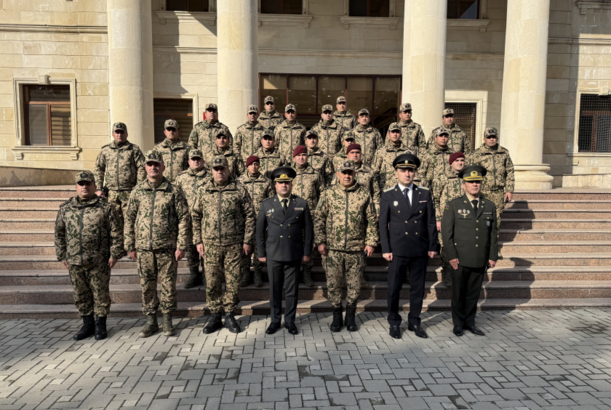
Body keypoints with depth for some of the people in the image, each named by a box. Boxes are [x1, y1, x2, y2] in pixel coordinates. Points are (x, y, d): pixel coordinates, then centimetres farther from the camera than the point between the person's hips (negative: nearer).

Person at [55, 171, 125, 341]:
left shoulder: (105, 208, -3)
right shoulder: (65, 208, 7)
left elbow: (116, 232, -3)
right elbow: (59, 234, 14)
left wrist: (114, 254, -7)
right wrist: (62, 256, 10)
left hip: (99, 262, -3)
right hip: (74, 261, 4)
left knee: (100, 293, 5)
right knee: (81, 294, 13)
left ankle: (100, 325, 21)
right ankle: (87, 324, 28)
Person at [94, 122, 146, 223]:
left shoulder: (134, 149, 5)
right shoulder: (105, 150, 13)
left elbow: (141, 169, 0)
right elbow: (98, 169, 16)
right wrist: (98, 189, 8)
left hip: (129, 192, -3)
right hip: (111, 192, 3)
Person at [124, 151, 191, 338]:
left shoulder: (174, 191, -2)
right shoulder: (137, 191, 6)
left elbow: (184, 219, -3)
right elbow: (129, 219, 10)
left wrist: (182, 246, -8)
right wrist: (130, 246, 7)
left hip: (167, 247, -2)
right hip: (143, 248, 3)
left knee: (168, 284, 5)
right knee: (147, 285, 10)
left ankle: (167, 321, 21)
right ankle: (151, 321, 25)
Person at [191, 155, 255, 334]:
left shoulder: (239, 190, -1)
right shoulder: (203, 191, 6)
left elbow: (249, 216, 0)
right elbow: (195, 216, 10)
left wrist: (247, 240, -4)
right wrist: (198, 241, 5)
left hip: (234, 245, -1)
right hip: (210, 245, 2)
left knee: (232, 281, 6)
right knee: (212, 282, 7)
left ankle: (229, 315, 22)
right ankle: (214, 316, 23)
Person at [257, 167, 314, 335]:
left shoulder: (302, 204, 3)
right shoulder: (266, 205, 4)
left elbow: (308, 230, 4)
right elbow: (260, 230, 7)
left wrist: (307, 252, 1)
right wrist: (261, 253, 4)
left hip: (294, 255, 0)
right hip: (273, 255, 1)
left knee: (292, 290, 8)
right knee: (274, 290, 10)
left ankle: (290, 321, 24)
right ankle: (275, 320, 26)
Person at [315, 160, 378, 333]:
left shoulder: (364, 194, 3)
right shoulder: (329, 193, 2)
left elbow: (371, 220, 6)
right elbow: (319, 219, 3)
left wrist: (370, 242, 0)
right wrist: (320, 241, -4)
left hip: (356, 249, 0)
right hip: (333, 249, 0)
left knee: (354, 285, 9)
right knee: (333, 284, 7)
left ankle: (351, 316, 27)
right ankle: (337, 316, 25)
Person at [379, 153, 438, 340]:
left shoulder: (425, 194, 7)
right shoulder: (388, 195, 1)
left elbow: (431, 222, 8)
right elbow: (383, 224, 0)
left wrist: (433, 246, 4)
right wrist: (385, 249, -6)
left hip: (420, 250, 2)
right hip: (398, 250, -2)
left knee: (418, 288, 11)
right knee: (394, 288, 5)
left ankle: (414, 322, 28)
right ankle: (394, 323, 23)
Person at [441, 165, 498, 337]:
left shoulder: (490, 206, 9)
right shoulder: (453, 205, -2)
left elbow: (493, 233, 11)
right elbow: (446, 231, -6)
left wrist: (493, 256, 6)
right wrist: (451, 256, -11)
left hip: (481, 260, 3)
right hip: (460, 260, -3)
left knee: (474, 293, 12)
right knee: (459, 293, 7)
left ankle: (470, 322, 27)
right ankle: (458, 324, 21)